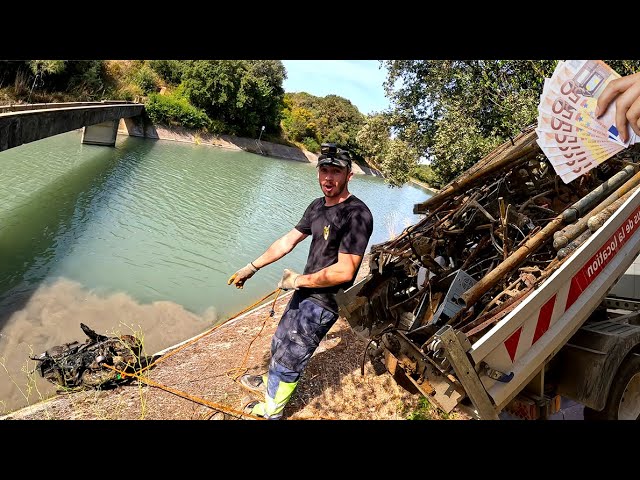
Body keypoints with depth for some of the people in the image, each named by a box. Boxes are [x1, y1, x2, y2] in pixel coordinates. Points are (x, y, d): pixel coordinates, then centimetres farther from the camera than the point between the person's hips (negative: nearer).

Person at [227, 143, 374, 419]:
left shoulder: (357, 214, -24)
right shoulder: (317, 206, 3)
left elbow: (344, 271, -28)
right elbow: (288, 241, 9)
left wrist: (298, 280, -16)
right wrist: (251, 267, 10)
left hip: (323, 303, -8)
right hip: (305, 291, 8)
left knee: (289, 357, 9)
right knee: (280, 343, 26)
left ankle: (272, 409, 33)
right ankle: (270, 383, 54)